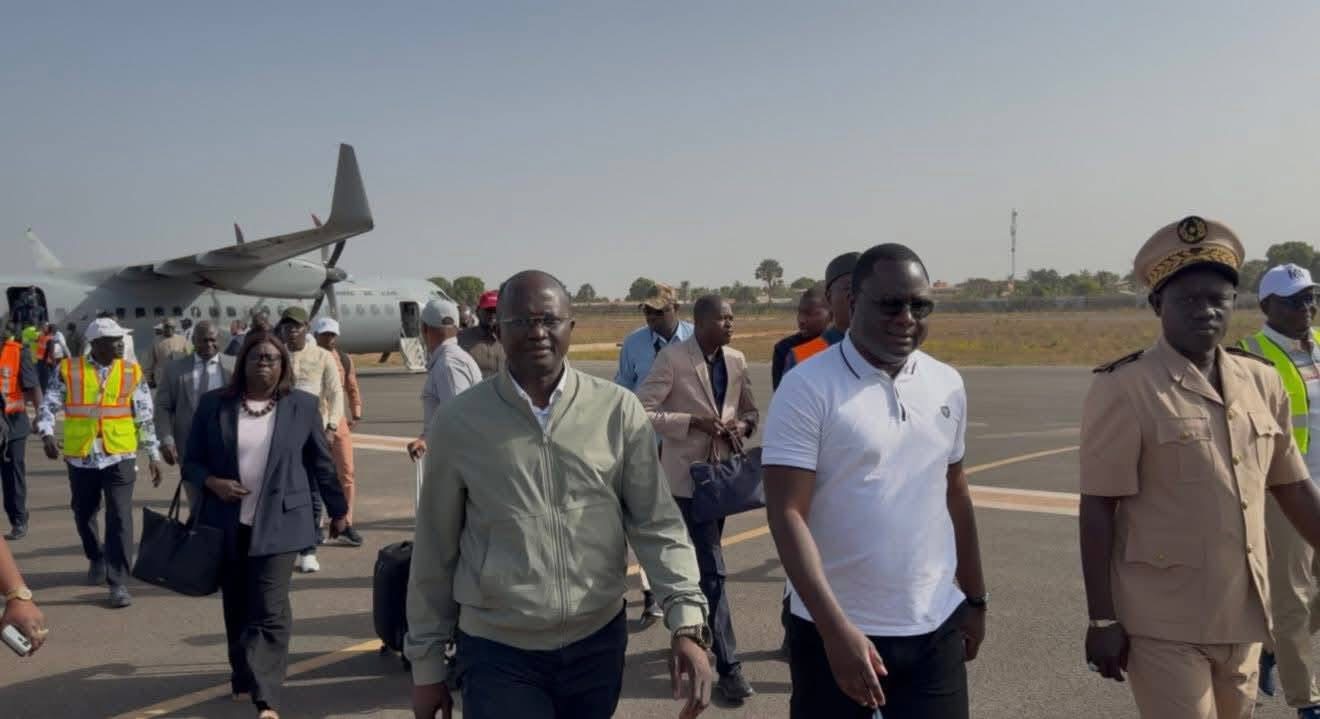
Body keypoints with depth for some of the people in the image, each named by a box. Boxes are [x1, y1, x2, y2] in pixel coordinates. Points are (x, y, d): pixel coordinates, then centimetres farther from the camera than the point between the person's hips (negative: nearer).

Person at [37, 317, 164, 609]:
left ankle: (118, 582, -1)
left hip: (120, 456, -1)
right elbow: (49, 405, -2)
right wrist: (47, 434, -21)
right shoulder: (68, 370, 0)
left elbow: (146, 416, 5)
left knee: (120, 518, -6)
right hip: (81, 457, 1)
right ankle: (97, 559, 43)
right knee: (83, 514, 17)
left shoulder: (132, 372, 2)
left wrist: (153, 454, 4)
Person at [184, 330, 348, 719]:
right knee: (236, 608, 15)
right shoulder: (213, 404, 2)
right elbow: (191, 461, 6)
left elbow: (322, 463, 7)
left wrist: (337, 510, 12)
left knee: (269, 611, -6)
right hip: (227, 524, 2)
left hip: (279, 524, -2)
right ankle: (243, 677, 35)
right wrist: (212, 483, -14)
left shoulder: (303, 406, 0)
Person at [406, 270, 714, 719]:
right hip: (498, 654, -1)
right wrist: (427, 664, 7)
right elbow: (435, 552, 1)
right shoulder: (458, 422, -5)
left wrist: (687, 623, -13)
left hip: (599, 643, 2)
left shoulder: (618, 410, -5)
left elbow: (656, 522, -3)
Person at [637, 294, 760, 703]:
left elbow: (751, 411, 17)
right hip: (688, 475, -6)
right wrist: (693, 421, -22)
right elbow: (640, 412, -16)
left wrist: (743, 426, -6)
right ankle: (728, 665, 0)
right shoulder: (672, 359, -13)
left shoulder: (736, 361, 6)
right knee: (711, 570, -7)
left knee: (698, 563, 21)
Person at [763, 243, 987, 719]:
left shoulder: (948, 385, 4)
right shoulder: (808, 388, -13)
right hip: (837, 630, -4)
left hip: (936, 628, 4)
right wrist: (837, 629, -22)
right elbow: (786, 515, -16)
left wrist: (975, 598, 17)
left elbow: (955, 493, 14)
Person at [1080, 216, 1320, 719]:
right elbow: (1098, 511, -13)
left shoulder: (1262, 382, 4)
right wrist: (1102, 619, -13)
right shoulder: (1123, 389, -14)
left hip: (1240, 615, 6)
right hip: (1163, 624, -6)